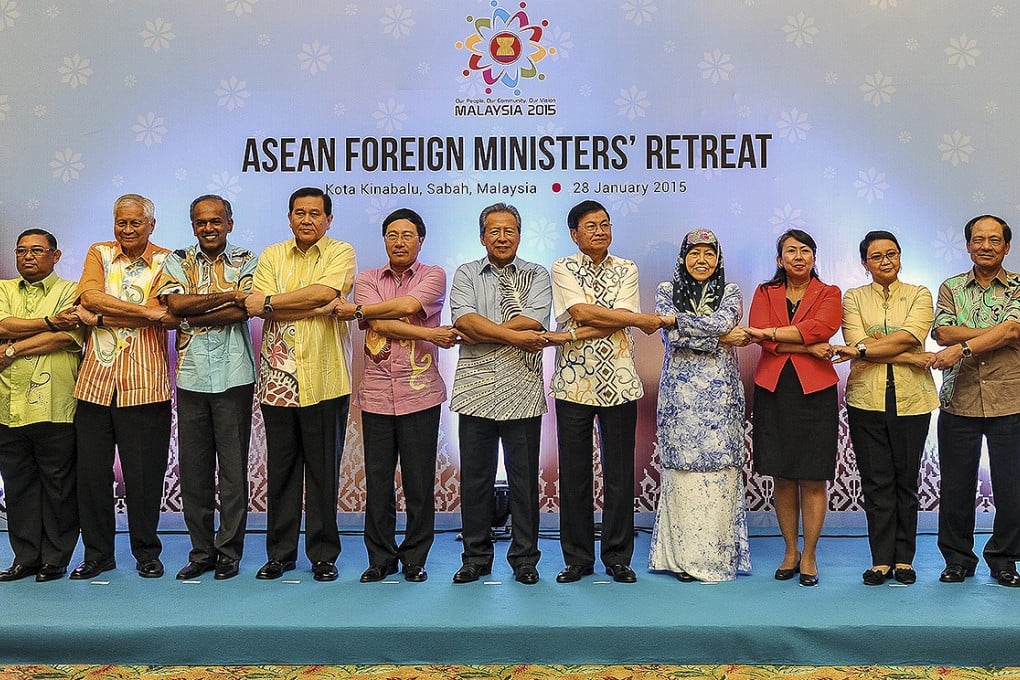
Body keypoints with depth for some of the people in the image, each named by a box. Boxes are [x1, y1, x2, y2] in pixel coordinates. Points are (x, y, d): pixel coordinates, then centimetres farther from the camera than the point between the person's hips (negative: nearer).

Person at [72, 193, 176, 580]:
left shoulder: (165, 262, 3)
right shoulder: (99, 253, 11)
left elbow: (171, 316, -12)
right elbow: (90, 296, -8)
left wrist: (101, 317, -12)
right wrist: (145, 311, -17)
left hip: (144, 385, -3)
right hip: (96, 383, 3)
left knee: (144, 475, 4)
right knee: (91, 472, 8)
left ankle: (146, 553, 20)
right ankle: (97, 555, 22)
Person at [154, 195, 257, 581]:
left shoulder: (246, 262, 6)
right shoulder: (178, 262, 11)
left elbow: (245, 309, -10)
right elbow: (176, 303, -7)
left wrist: (192, 316, -10)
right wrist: (228, 295, -10)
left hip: (234, 376, -2)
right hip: (191, 376, 2)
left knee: (234, 468, 1)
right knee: (193, 469, 5)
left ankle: (229, 552, 12)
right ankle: (201, 551, 17)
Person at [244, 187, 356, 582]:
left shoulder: (341, 253, 3)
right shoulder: (272, 256, 12)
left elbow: (323, 292, -16)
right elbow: (258, 307, -4)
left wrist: (270, 302, -9)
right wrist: (316, 308, -12)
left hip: (324, 379, -3)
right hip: (277, 377, 3)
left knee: (323, 470, 4)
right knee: (280, 469, 9)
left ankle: (324, 554, 16)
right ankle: (280, 552, 21)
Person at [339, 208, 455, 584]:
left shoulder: (434, 275, 5)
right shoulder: (367, 279, 11)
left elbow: (407, 306, -15)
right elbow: (382, 324, -6)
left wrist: (358, 311, -5)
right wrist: (430, 334, -13)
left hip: (420, 393, -2)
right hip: (376, 393, 2)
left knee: (419, 482, 3)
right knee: (377, 481, 5)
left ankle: (415, 559, 16)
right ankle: (380, 558, 18)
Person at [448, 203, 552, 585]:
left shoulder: (536, 276, 9)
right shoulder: (466, 274, 10)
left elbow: (534, 320, -11)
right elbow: (464, 318, -9)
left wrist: (482, 332, -12)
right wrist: (514, 336, -15)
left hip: (523, 392, -1)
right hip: (476, 391, 1)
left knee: (524, 477, 5)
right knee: (475, 478, 7)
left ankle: (524, 558, 17)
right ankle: (476, 557, 19)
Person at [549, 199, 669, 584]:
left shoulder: (626, 270, 10)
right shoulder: (563, 269, 4)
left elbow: (620, 321, -5)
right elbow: (581, 312, -12)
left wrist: (572, 335, -15)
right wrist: (642, 319, -10)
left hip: (619, 382, 1)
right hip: (574, 382, -1)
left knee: (619, 472, 4)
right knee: (574, 472, 4)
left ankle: (618, 557, 16)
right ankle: (577, 557, 15)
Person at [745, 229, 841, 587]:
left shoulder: (829, 294, 8)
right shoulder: (765, 293, 11)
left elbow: (820, 328, -13)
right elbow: (759, 335, -7)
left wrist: (771, 334, -17)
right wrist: (809, 347, -13)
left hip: (815, 392, -1)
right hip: (773, 391, 1)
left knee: (813, 479, 0)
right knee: (782, 478, 6)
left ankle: (809, 556, 11)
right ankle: (790, 551, 20)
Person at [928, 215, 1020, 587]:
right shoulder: (951, 288, 9)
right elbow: (942, 332, -7)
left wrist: (962, 347, -22)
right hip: (959, 402, 1)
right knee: (955, 486, 6)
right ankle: (957, 559, 21)